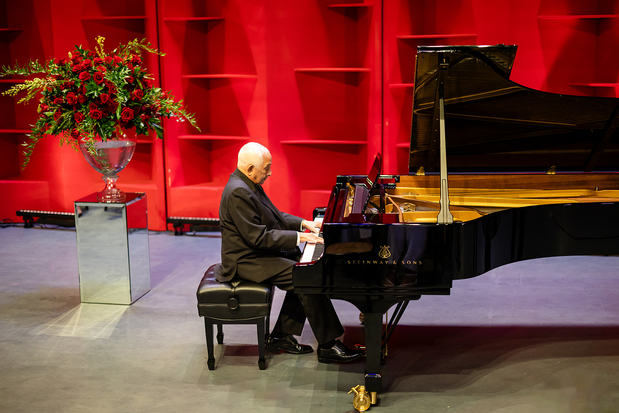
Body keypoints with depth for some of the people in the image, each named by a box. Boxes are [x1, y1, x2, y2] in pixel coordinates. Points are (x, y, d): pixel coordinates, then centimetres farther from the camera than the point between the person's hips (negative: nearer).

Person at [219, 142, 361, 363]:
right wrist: (298, 237, -22)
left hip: (257, 253, 11)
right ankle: (327, 346, -9)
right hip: (247, 261, -11)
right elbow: (257, 236, -25)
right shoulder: (238, 192, -24)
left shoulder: (248, 184, 9)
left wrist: (303, 223, 6)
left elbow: (275, 216, 19)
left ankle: (281, 337, 10)